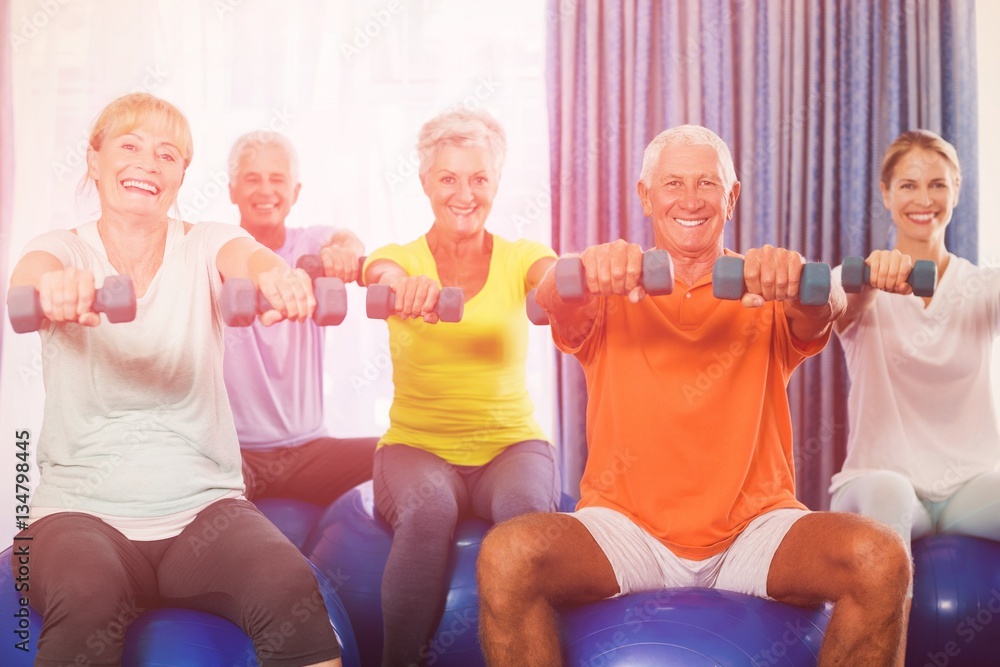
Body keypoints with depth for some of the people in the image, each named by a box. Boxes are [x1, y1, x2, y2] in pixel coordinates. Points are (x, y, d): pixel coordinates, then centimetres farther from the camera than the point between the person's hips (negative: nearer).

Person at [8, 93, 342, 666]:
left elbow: (252, 259, -18)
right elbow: (30, 276, -21)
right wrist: (54, 289, -47)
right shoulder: (66, 250, 3)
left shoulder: (207, 245, 5)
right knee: (87, 602, -33)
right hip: (81, 507, 0)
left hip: (201, 505, 1)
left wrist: (280, 277, -44)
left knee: (292, 593, -29)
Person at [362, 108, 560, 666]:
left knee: (525, 505, -32)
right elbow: (382, 275, -23)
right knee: (427, 508, -33)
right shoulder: (401, 257, 3)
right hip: (416, 445, 0)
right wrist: (403, 284, -49)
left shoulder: (519, 258, 4)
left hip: (511, 442, 1)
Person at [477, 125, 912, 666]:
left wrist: (796, 281, -39)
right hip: (626, 527, -1)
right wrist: (585, 272, -40)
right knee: (505, 557, -29)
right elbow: (552, 304, -15)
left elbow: (826, 309, -14)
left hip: (754, 525, 1)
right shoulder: (613, 290, 7)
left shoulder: (763, 296, 9)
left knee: (881, 562, -26)